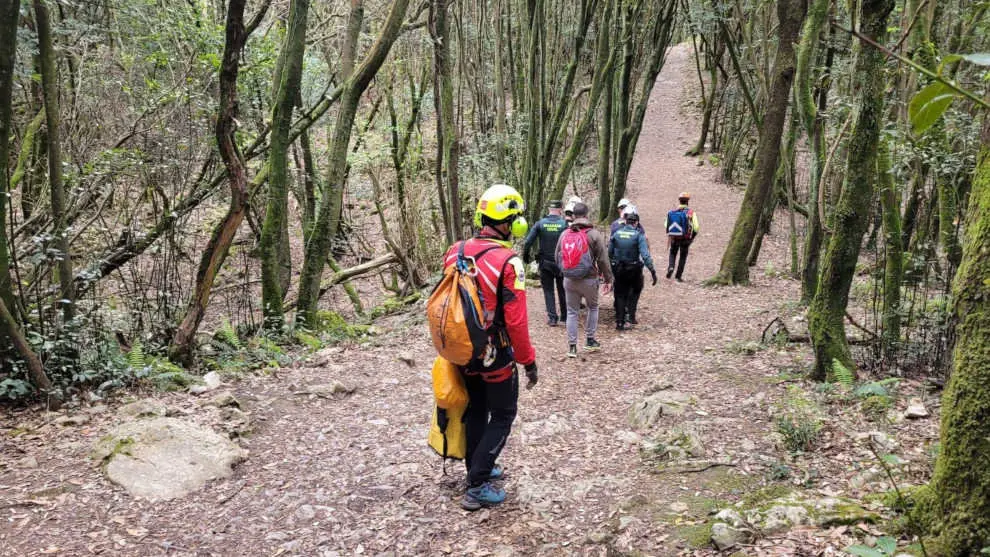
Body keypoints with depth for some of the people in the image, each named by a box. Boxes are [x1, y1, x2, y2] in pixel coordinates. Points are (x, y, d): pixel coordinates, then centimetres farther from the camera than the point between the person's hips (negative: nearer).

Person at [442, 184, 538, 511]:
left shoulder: (455, 252, -3)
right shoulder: (508, 262, -22)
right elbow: (516, 321, -21)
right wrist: (528, 361, -9)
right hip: (496, 355, -6)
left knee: (475, 410, 23)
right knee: (502, 417, 9)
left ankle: (478, 468, 37)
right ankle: (477, 487, 8)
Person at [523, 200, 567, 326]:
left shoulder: (540, 223, -6)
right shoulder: (565, 224, -8)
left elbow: (528, 242, -10)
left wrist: (525, 257, 3)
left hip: (545, 263, 0)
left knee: (548, 290, 9)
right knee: (562, 290, 16)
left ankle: (552, 317, 4)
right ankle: (564, 315, 26)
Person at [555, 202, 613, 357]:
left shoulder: (565, 234, 1)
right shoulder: (594, 234, -9)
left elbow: (557, 257, 9)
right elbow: (603, 260, -8)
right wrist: (608, 279, 1)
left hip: (569, 279, 2)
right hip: (589, 279, -2)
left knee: (572, 312, 11)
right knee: (593, 307, 20)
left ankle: (572, 346, 11)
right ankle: (590, 340, 23)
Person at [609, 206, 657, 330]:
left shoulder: (617, 233, -2)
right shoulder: (639, 235, -11)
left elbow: (609, 252, 5)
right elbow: (645, 255, -19)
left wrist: (612, 266, 21)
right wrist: (652, 271, -16)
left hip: (618, 269, 2)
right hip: (634, 269, -2)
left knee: (620, 294, 14)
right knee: (635, 290, 24)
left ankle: (619, 322, 11)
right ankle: (630, 315, 13)